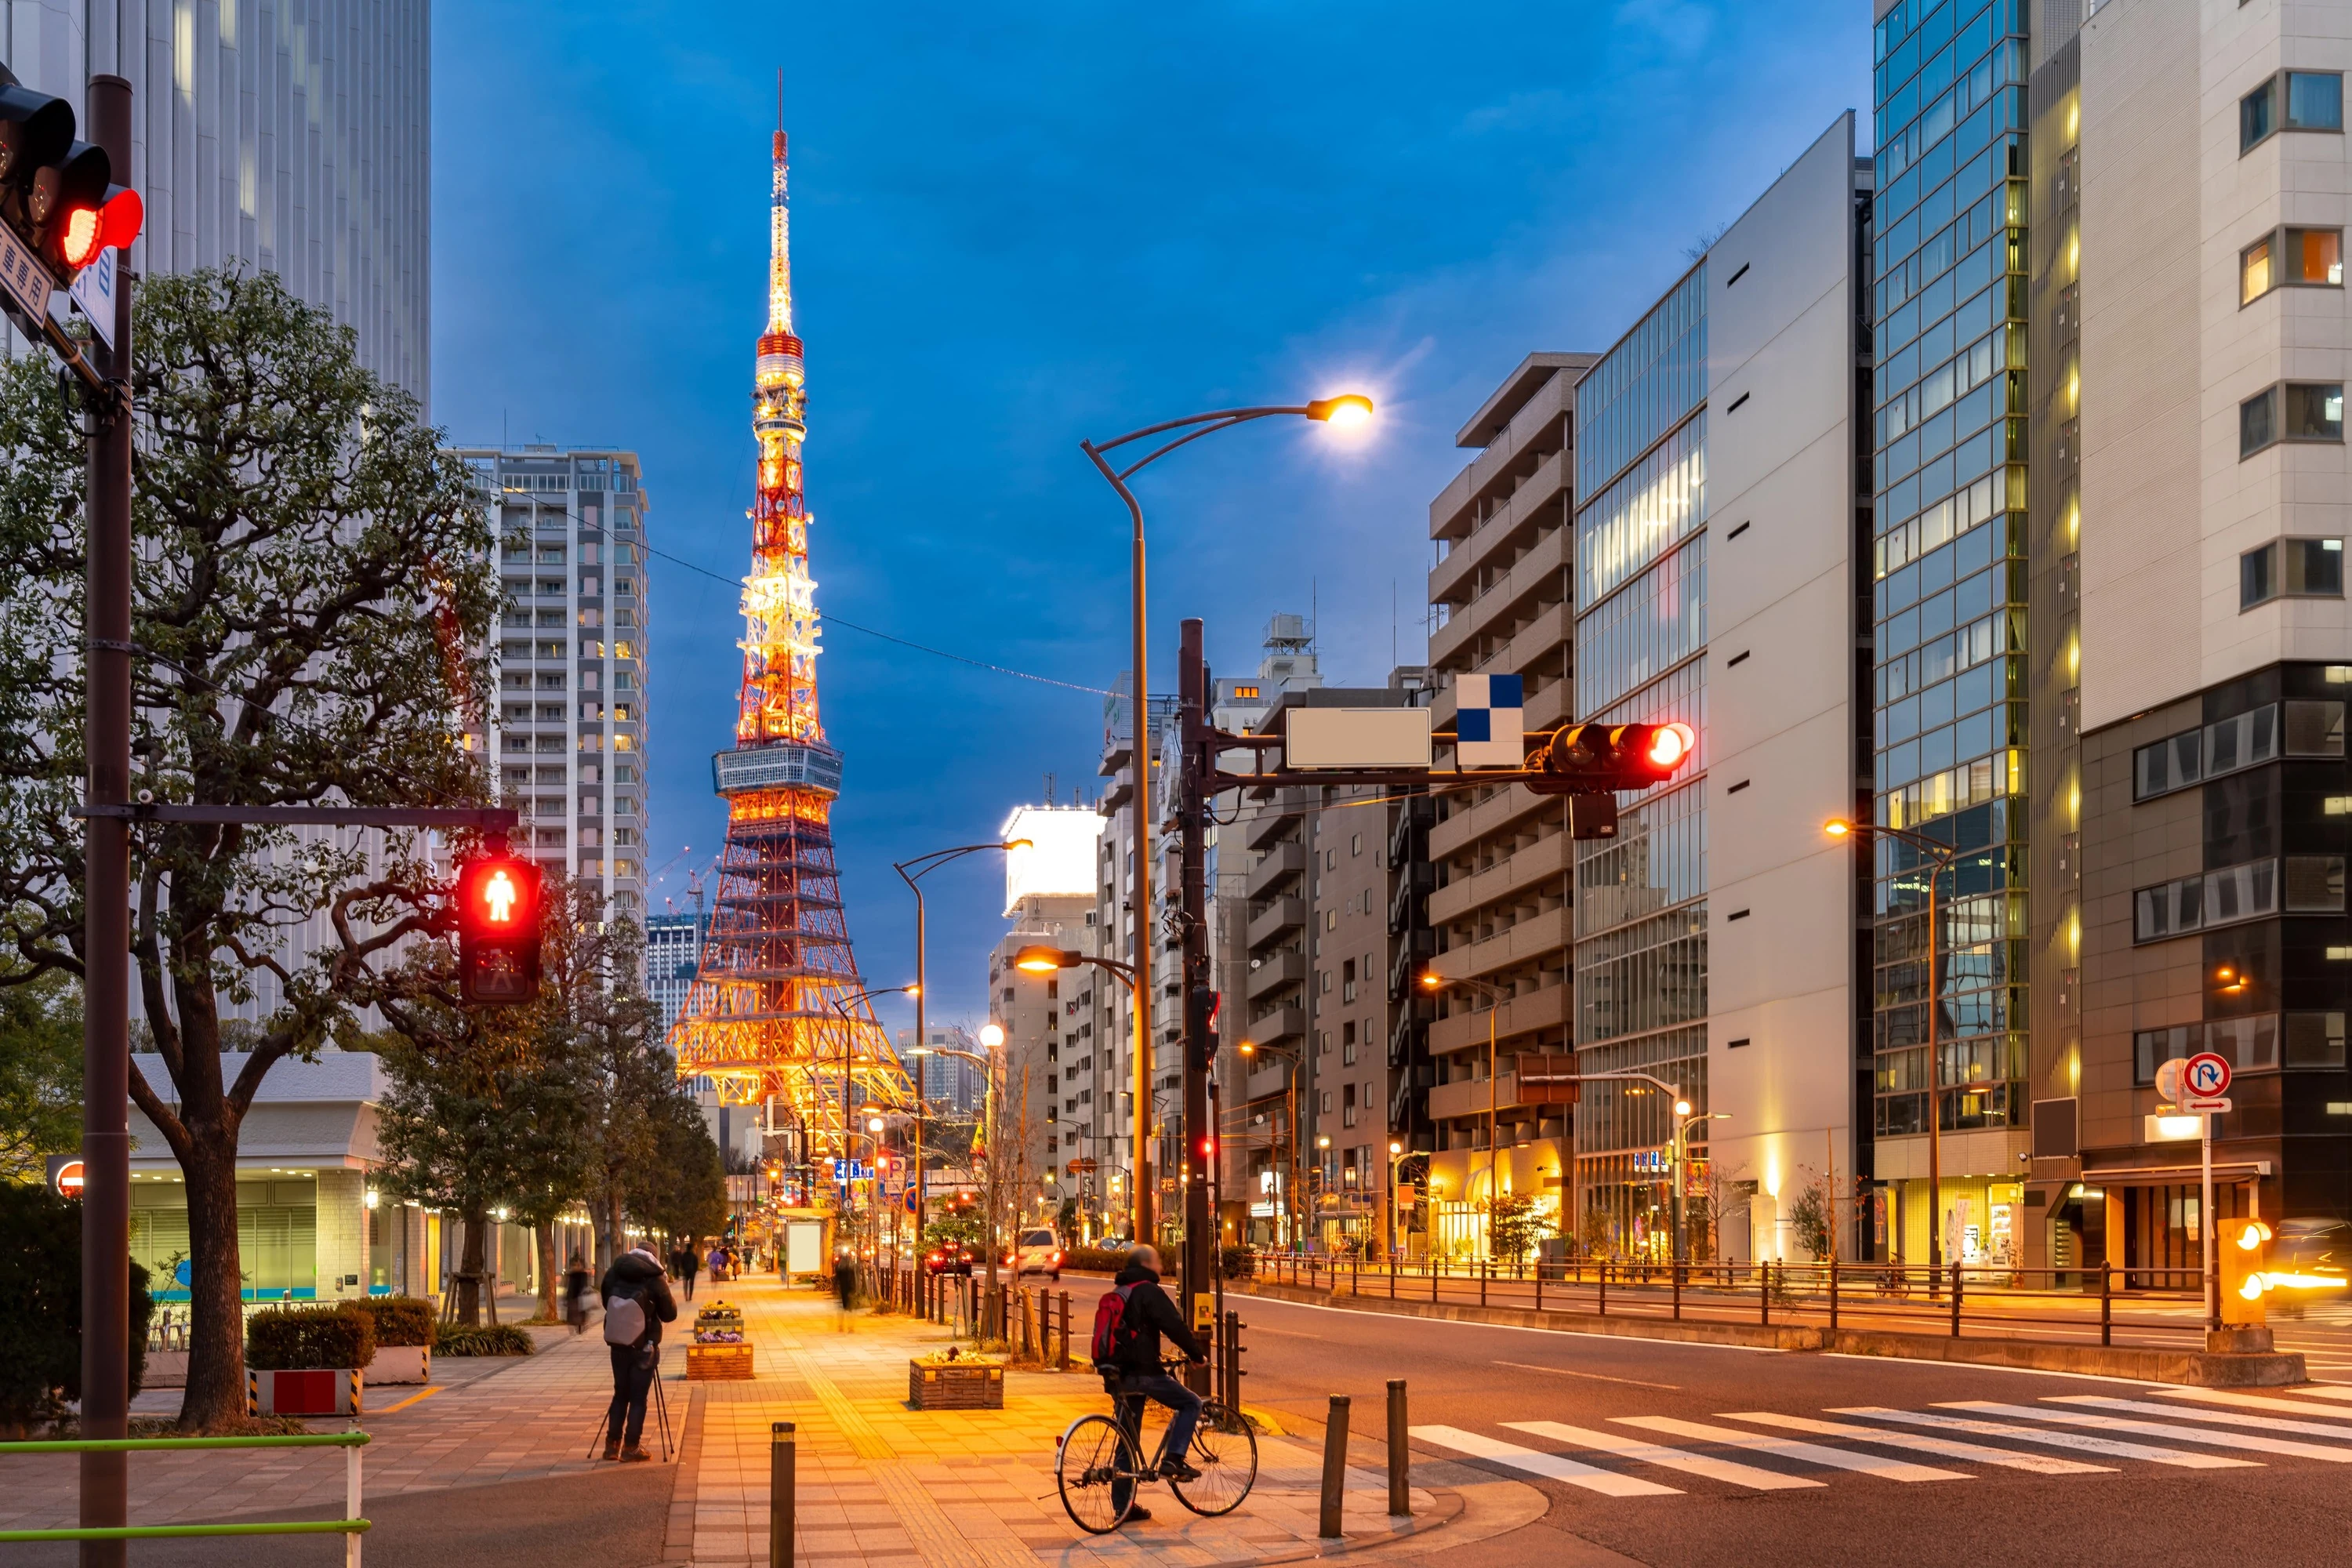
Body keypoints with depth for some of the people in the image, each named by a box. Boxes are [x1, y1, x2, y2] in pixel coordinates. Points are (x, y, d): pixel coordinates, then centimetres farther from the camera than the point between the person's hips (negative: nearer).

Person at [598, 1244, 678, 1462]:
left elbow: (607, 1303, 14)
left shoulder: (613, 1274, 1)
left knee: (620, 1393, 16)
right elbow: (670, 1314, -5)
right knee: (638, 1397, 3)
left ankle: (612, 1444, 17)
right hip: (644, 1346, -4)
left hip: (618, 1344, 4)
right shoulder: (655, 1279, -12)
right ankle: (631, 1447, 4)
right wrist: (665, 1290, 7)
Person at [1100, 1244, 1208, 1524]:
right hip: (1142, 1372, -8)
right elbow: (1174, 1326, -14)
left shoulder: (1117, 1292, 19)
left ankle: (1123, 1506, 12)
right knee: (1191, 1403, 6)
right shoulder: (1148, 1291, -8)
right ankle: (1172, 1459, -5)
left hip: (1119, 1374, 8)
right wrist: (1197, 1354, -4)